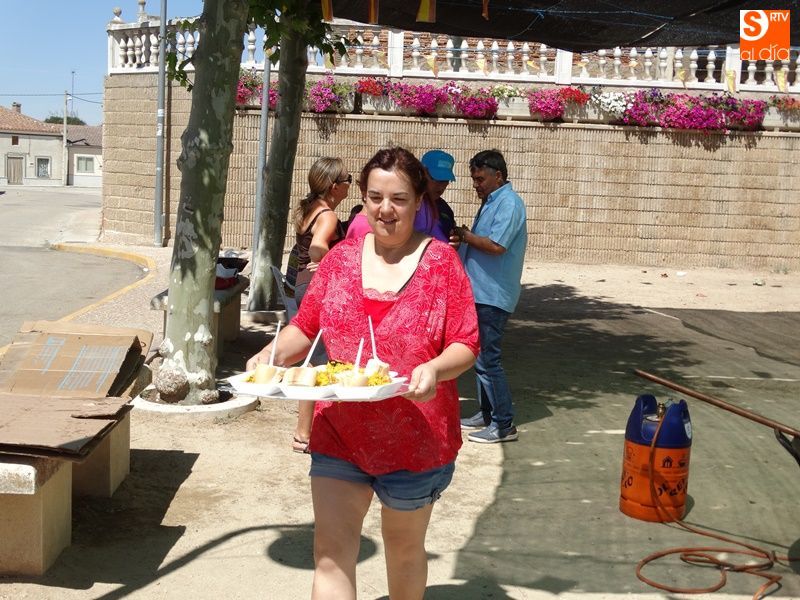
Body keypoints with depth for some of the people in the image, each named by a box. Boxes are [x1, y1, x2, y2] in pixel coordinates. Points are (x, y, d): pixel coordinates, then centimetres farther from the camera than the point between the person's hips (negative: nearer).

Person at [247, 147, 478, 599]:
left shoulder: (441, 262, -7)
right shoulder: (342, 257, 3)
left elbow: (466, 345, -9)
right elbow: (306, 327, 7)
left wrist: (435, 369, -29)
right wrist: (272, 355, -12)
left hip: (413, 440, -2)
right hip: (339, 433, 2)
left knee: (405, 547, 18)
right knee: (331, 552, 0)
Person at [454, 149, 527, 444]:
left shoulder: (509, 203, -14)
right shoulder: (491, 201, 17)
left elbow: (496, 245, -25)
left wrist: (466, 235, -12)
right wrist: (464, 242, 4)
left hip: (492, 295, -10)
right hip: (480, 292, 10)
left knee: (487, 360, -7)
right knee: (481, 357, 16)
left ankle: (504, 424, 0)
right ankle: (486, 414, 26)